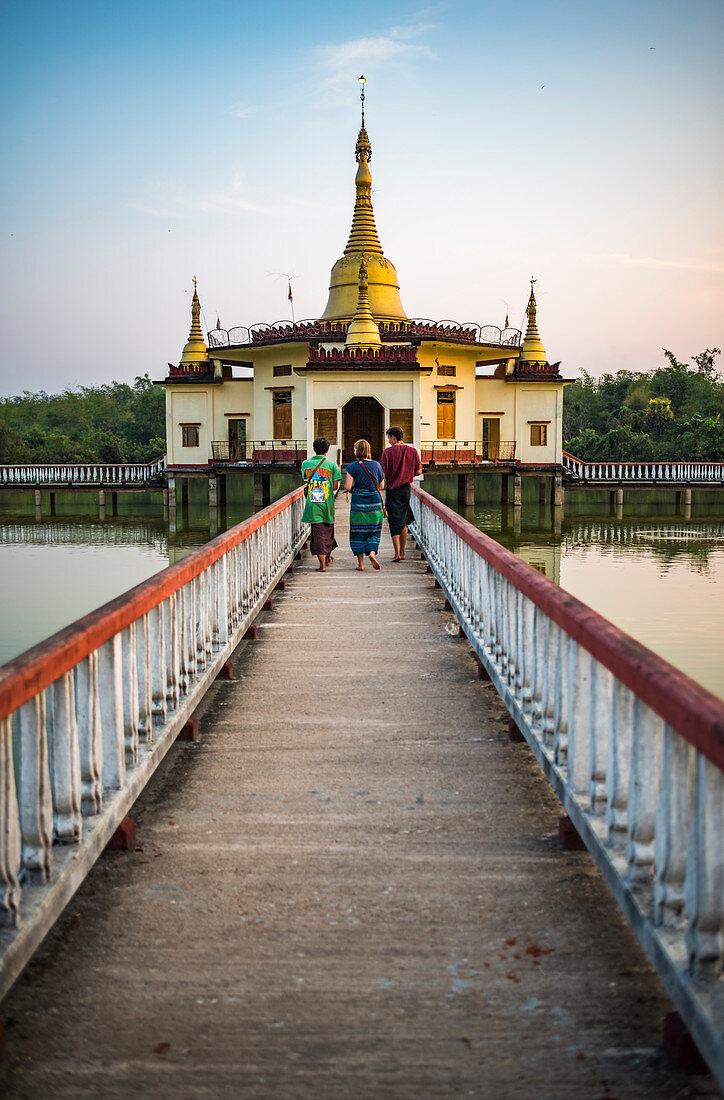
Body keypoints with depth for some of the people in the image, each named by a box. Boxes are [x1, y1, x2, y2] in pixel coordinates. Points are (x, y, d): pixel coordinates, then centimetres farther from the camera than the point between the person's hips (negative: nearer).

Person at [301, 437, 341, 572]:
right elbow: (335, 487, -3)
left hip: (313, 505, 0)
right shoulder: (332, 465, -4)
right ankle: (328, 557, 38)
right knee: (328, 530, 19)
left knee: (318, 533, 0)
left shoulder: (306, 463, 0)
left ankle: (322, 564, -6)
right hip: (327, 505, 0)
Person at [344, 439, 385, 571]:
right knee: (374, 531, 12)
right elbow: (382, 486, 10)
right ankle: (372, 552, -12)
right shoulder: (376, 465, 4)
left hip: (358, 502, -2)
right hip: (375, 502, 2)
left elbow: (347, 487, -12)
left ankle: (360, 563, 8)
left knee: (358, 532, 6)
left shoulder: (353, 466, -7)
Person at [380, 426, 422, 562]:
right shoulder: (412, 451, 2)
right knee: (403, 522, 15)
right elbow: (418, 471, 1)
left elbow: (383, 473, -11)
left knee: (394, 521, 0)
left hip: (392, 489, -3)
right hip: (406, 488, 4)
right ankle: (402, 552, 19)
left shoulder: (387, 452, -8)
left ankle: (397, 553, -7)